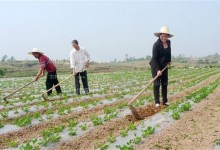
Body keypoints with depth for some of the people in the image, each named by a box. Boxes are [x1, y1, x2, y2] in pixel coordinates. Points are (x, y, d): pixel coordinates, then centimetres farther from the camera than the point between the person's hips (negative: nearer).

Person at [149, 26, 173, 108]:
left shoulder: (168, 42, -2)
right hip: (155, 66, -6)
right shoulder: (156, 44, -22)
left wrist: (169, 60, 13)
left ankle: (165, 101, 18)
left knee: (165, 83, 9)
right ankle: (157, 102, 2)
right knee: (157, 84, -4)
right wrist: (157, 70, -29)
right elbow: (154, 58, -23)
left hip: (164, 66, 6)